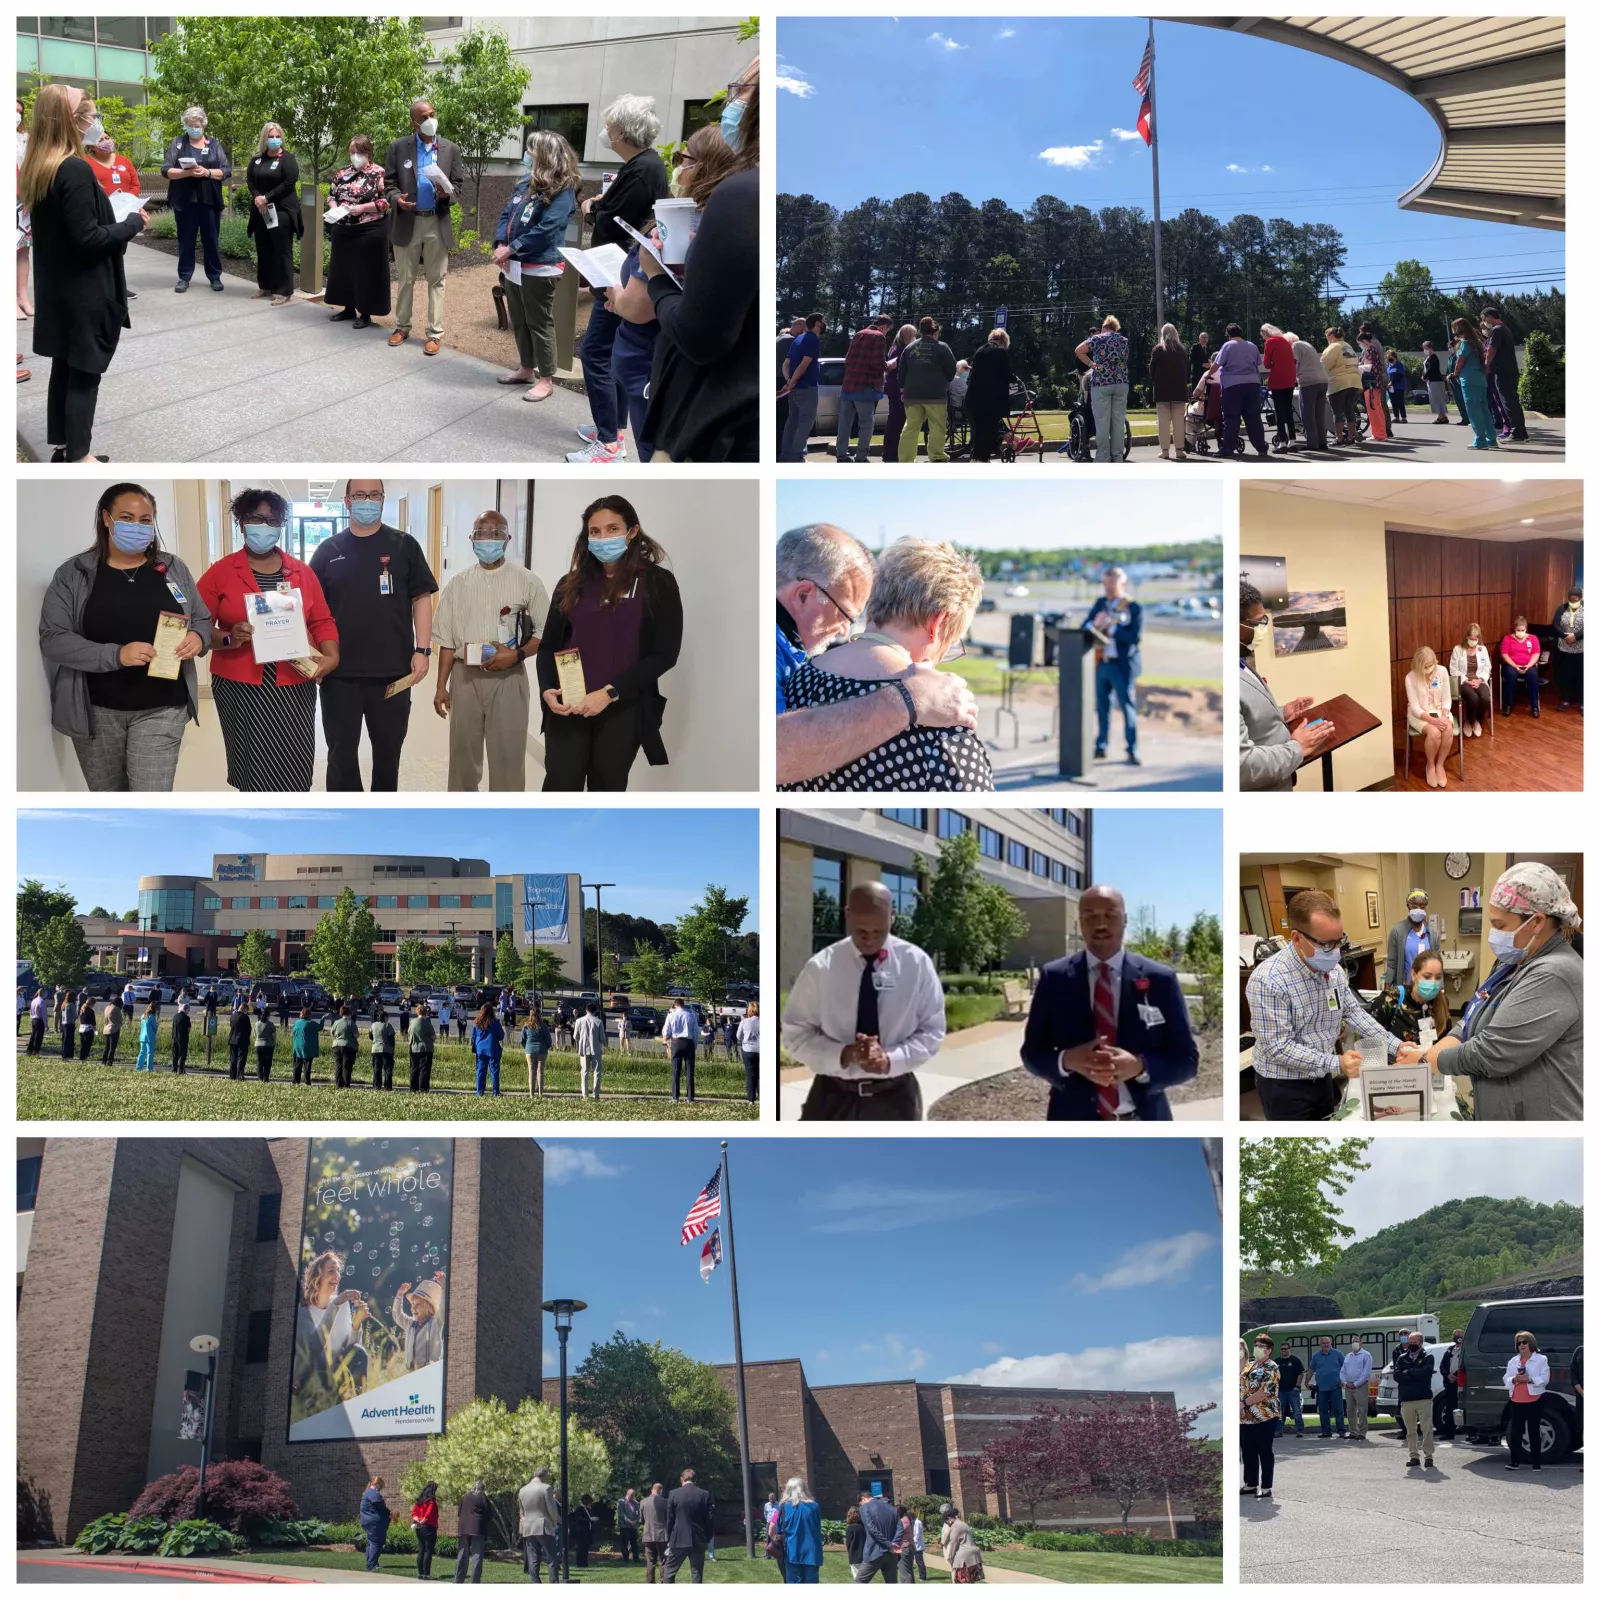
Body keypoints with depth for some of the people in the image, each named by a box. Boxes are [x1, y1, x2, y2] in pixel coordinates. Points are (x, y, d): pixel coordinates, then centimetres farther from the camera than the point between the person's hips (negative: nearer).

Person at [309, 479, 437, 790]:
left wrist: (422, 650, -7)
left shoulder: (404, 546, 3)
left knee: (388, 750, 10)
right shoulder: (328, 551, 6)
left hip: (393, 671, -1)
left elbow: (422, 599, 2)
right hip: (338, 672, 1)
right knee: (341, 753, 5)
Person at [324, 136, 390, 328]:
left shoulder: (379, 174, -8)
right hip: (343, 231, 6)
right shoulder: (343, 172, 9)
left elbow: (386, 202, -13)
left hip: (369, 232, -6)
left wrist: (362, 207, -21)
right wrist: (333, 207, -6)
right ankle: (348, 308, 24)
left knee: (366, 271, 0)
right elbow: (331, 195, 16)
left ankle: (366, 313, 8)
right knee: (343, 269, 12)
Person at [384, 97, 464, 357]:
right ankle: (402, 327, 23)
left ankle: (435, 334, 7)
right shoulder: (398, 147, 0)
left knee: (436, 280, 3)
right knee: (404, 278, 10)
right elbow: (389, 182, 2)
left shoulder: (451, 149, 3)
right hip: (406, 222, 0)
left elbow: (458, 183, 6)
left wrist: (447, 194, -16)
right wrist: (396, 198, -19)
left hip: (437, 223, 0)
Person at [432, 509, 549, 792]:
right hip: (465, 677, 3)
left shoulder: (526, 581, -2)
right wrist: (440, 686, 6)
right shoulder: (458, 583, 7)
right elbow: (447, 640, 9)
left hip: (508, 679, -3)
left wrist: (516, 655, -18)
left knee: (508, 755, -1)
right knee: (463, 752, 11)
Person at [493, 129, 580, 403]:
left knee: (539, 324, -1)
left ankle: (546, 380, 8)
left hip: (539, 269, -8)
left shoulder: (563, 191, -16)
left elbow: (546, 231, -23)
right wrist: (500, 246, -8)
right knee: (519, 321, 17)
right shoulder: (526, 183, 10)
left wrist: (511, 249, -20)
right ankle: (526, 369, 31)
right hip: (513, 265, 8)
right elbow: (506, 215, 10)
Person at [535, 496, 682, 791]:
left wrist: (610, 693, -14)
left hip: (623, 709, -2)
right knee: (560, 788, -4)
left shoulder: (657, 583, 0)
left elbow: (665, 653, -6)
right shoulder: (572, 584, 10)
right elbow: (548, 645, 11)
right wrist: (547, 689, -9)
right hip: (567, 707, 2)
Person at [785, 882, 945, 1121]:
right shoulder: (821, 967, -8)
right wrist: (843, 1054, -21)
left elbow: (932, 1031, 0)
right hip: (833, 1096, -1)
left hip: (895, 1097, 1)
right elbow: (796, 1034, -3)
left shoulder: (917, 964, -5)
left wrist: (891, 1059, -19)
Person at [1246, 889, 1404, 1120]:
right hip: (1284, 1086, -7)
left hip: (1322, 1078, 7)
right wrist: (1336, 1063, -32)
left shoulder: (1333, 969, -3)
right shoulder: (1268, 980, -28)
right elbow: (1278, 1047, -28)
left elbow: (1353, 1012, 9)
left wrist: (1394, 1046, -3)